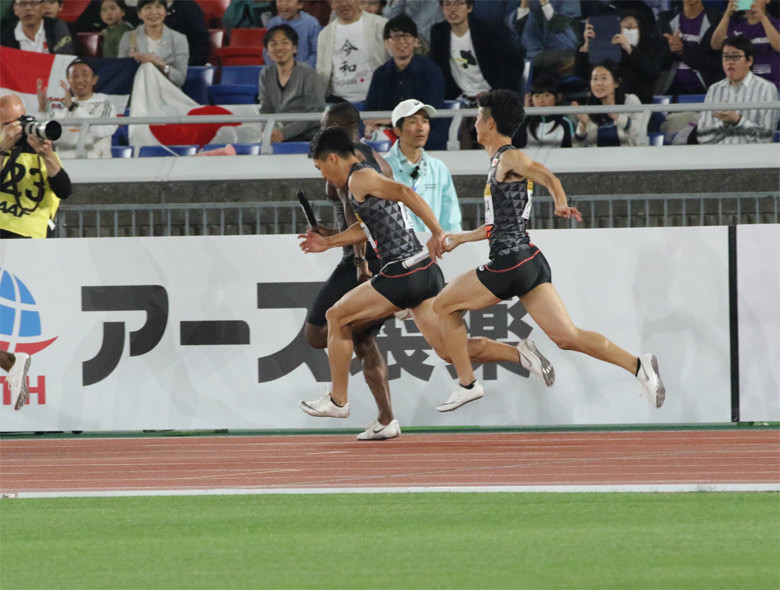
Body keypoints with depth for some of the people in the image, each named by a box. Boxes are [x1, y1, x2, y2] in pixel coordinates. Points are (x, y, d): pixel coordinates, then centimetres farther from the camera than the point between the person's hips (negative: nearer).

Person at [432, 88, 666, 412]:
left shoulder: (509, 158, -7)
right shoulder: (499, 161, 21)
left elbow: (549, 178, -26)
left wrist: (560, 203, -44)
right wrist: (462, 238, 40)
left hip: (511, 262, -9)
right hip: (530, 262, 9)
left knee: (445, 305, 8)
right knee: (567, 337, -1)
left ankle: (467, 384, 9)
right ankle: (638, 366, -13)